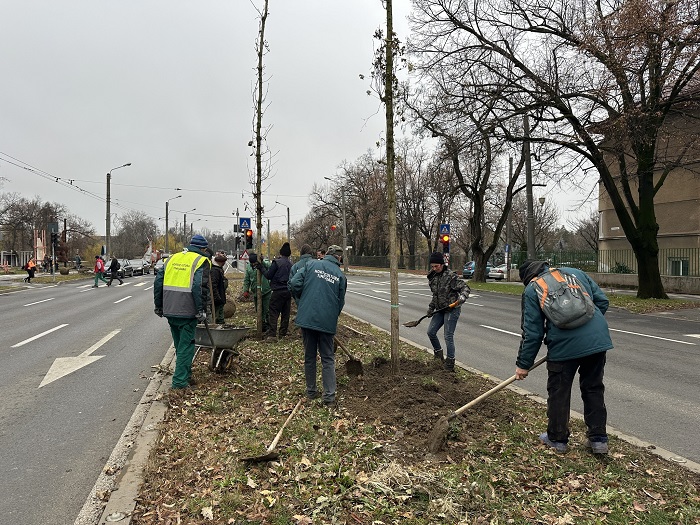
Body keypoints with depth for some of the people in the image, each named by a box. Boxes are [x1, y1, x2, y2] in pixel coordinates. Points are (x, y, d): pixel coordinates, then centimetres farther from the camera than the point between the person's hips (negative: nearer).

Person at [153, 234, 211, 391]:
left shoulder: (172, 259, 14)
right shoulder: (201, 261, -4)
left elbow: (158, 282, 12)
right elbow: (200, 287, -17)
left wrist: (159, 306, 18)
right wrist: (201, 311, -13)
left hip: (170, 311, 6)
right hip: (187, 312, -6)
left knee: (180, 344, 20)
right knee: (186, 345, 3)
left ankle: (185, 375, 32)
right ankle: (180, 382, 2)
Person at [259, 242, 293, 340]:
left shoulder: (277, 262, -9)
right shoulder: (291, 264, 9)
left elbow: (268, 275, -5)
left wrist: (261, 269, 7)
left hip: (278, 291, -6)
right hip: (288, 291, 6)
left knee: (274, 313, -4)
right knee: (285, 313, 11)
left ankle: (272, 334, -10)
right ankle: (283, 333, 16)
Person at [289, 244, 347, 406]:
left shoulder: (311, 264, 2)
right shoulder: (340, 275, 5)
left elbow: (294, 284, -5)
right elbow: (341, 302, 8)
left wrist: (300, 302, 12)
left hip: (307, 318, 1)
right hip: (327, 321, 0)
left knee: (309, 356, 15)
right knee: (328, 358, 10)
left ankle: (311, 391, 25)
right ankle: (329, 396, 6)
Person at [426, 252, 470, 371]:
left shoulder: (451, 276, -16)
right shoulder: (433, 277, 7)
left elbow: (464, 287, -18)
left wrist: (462, 297, -37)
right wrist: (431, 307, 14)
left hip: (452, 309, -7)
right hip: (440, 309, 8)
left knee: (448, 336, -6)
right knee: (431, 331, 8)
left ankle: (450, 362, 8)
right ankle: (438, 352, 31)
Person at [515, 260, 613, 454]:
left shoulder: (531, 290, 5)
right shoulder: (575, 272, 18)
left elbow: (532, 332, 2)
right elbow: (602, 301, 16)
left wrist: (523, 364, 9)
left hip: (564, 344, -5)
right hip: (598, 339, 5)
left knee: (558, 392, 13)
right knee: (594, 389, 19)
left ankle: (557, 438, 26)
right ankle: (598, 439, 26)